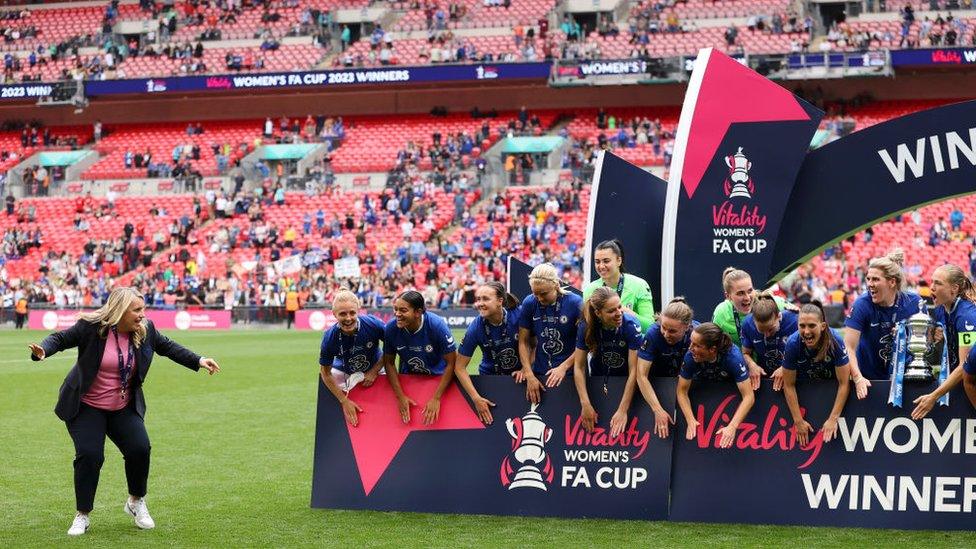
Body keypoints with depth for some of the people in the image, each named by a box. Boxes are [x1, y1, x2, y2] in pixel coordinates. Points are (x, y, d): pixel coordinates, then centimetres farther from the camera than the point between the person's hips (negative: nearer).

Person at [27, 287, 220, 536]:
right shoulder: (91, 327, -18)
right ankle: (82, 516, 3)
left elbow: (167, 346, 12)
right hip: (86, 407, -4)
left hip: (124, 408, 4)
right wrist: (42, 351, -33)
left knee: (140, 449, -13)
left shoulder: (145, 330, -4)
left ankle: (136, 502, 13)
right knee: (89, 455, -16)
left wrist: (198, 361, 8)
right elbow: (60, 339, -12)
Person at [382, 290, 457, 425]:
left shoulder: (437, 325, -30)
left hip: (438, 377, -2)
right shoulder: (391, 328, -22)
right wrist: (400, 396, -18)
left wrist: (436, 398, -26)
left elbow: (451, 363, -23)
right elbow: (389, 362, -9)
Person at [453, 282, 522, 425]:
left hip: (519, 376, 0)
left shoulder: (519, 314, -21)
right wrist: (476, 398, -20)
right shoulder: (476, 328, -20)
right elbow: (459, 367, -14)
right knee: (492, 422, -5)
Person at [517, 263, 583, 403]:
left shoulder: (575, 303, -11)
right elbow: (524, 342, 1)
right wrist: (529, 375, -7)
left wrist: (563, 367, -13)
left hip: (570, 374, -2)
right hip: (539, 374, 2)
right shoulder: (529, 303, -4)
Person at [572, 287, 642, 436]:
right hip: (599, 379, 2)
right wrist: (586, 405, -24)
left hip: (626, 381, -2)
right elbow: (579, 366, -15)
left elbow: (633, 371, -26)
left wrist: (623, 411, -28)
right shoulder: (586, 327, -21)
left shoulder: (631, 325, -28)